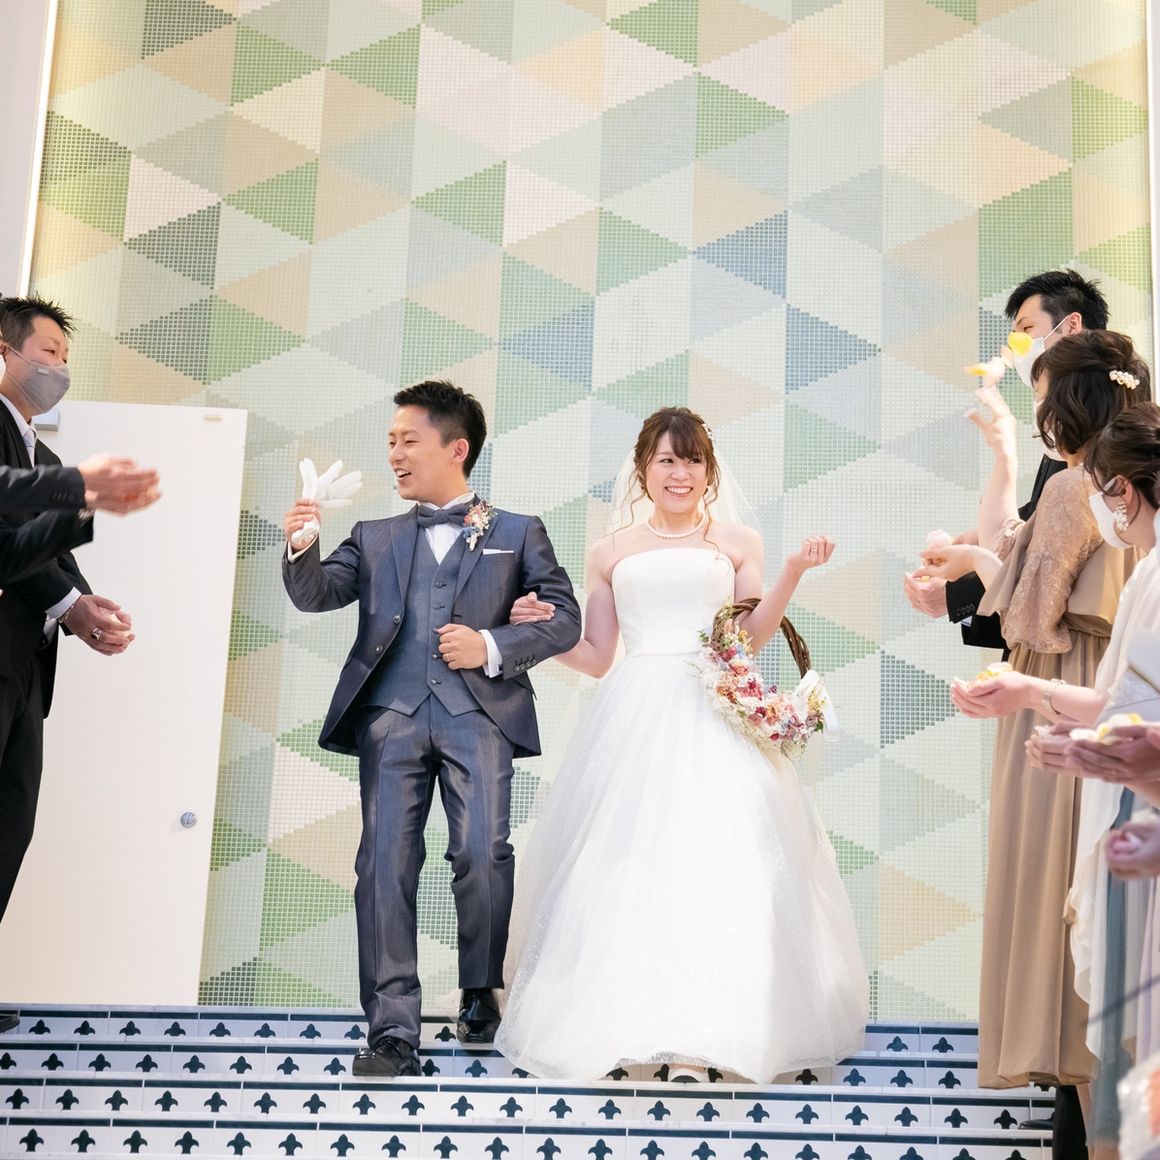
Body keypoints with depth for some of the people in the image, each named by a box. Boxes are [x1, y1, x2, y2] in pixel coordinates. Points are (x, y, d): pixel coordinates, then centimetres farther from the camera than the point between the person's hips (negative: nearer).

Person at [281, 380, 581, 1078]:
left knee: (482, 855, -13)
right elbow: (316, 596, 10)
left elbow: (564, 619, 8)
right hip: (391, 712, 2)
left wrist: (493, 647, -7)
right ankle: (393, 1033, -5)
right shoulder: (376, 539, 24)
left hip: (478, 711, -2)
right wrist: (301, 549, -10)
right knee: (385, 864, -7)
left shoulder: (518, 534, 16)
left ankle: (481, 994, 12)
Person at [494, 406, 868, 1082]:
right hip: (634, 720, 1)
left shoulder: (738, 544, 13)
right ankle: (625, 1025, 2)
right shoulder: (612, 553, 16)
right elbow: (596, 657, 16)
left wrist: (793, 573, -8)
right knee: (627, 865, -5)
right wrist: (540, 629, 1)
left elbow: (751, 637, 2)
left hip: (713, 723, -1)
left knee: (709, 864, -9)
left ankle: (698, 1034, -9)